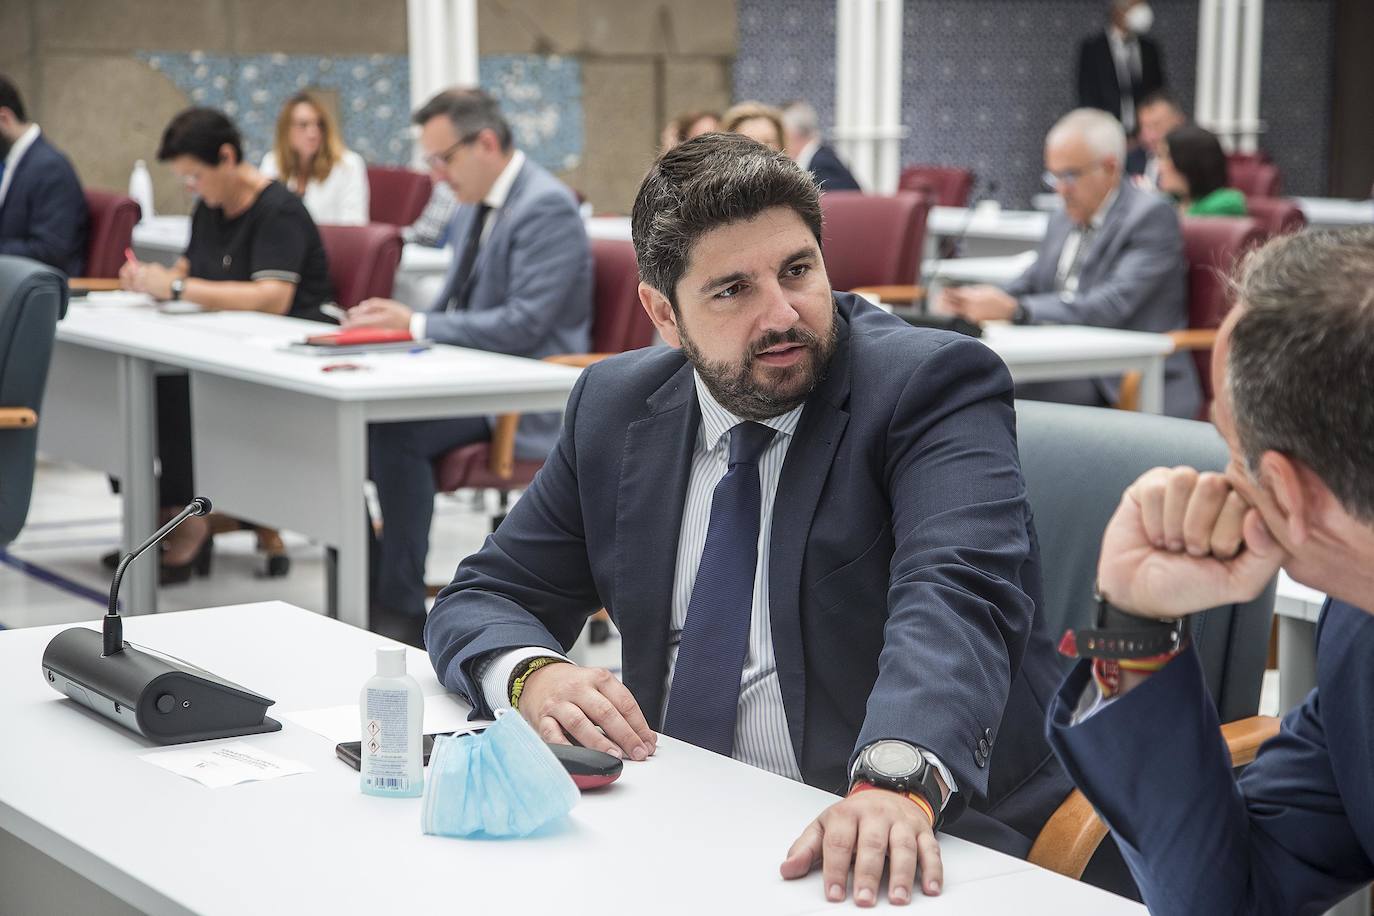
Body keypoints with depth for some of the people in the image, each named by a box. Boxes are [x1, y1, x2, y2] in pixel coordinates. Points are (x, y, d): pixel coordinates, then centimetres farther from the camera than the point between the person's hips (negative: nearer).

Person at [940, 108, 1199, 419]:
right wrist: (975, 300, -7)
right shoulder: (1063, 218, 18)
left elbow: (1111, 306, -20)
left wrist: (1014, 308, -29)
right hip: (1071, 370, 7)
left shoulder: (1152, 216, -8)